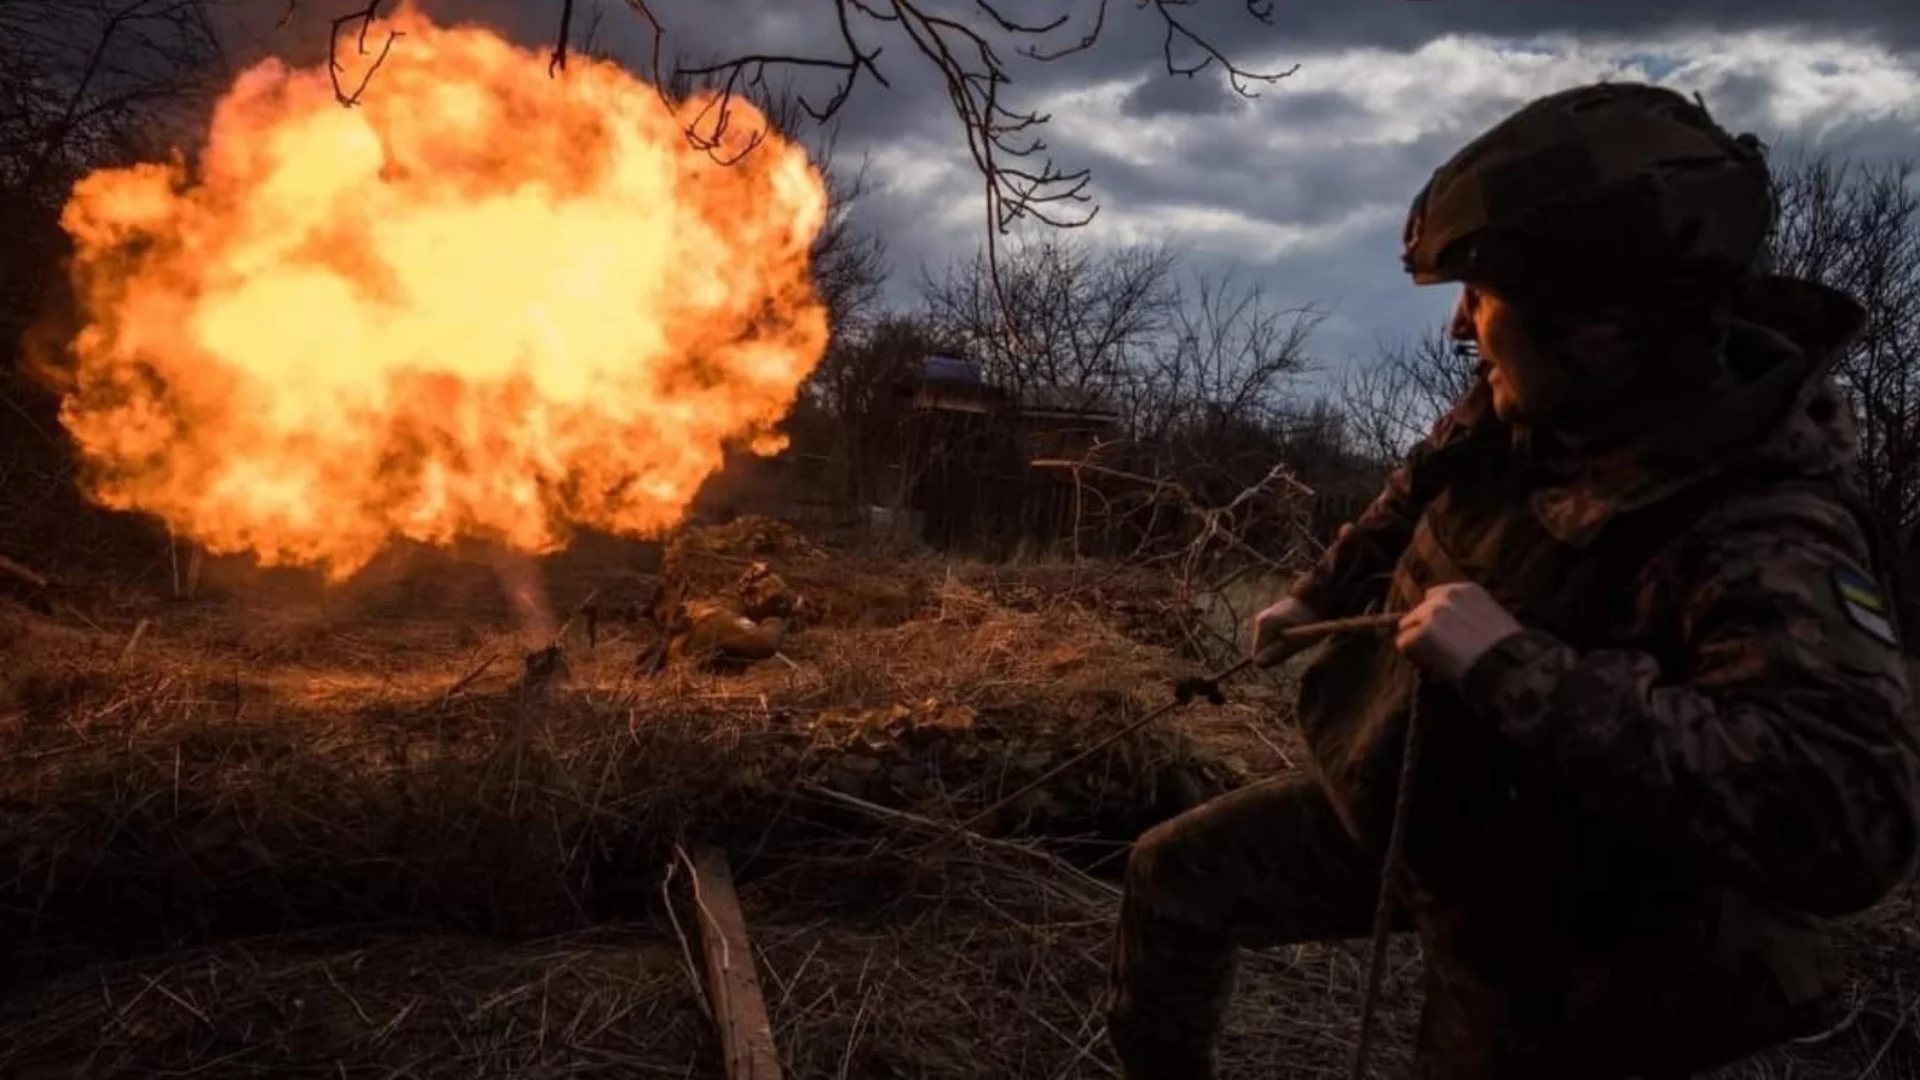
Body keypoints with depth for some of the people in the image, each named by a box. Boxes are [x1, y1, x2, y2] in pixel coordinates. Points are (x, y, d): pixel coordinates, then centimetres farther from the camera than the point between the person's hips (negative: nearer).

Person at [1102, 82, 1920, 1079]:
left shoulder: (1765, 540, -34)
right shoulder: (1527, 408, -12)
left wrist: (1517, 665, -47)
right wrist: (1317, 592, 20)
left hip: (1535, 913, -6)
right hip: (1395, 806, 7)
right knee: (1174, 876, 11)